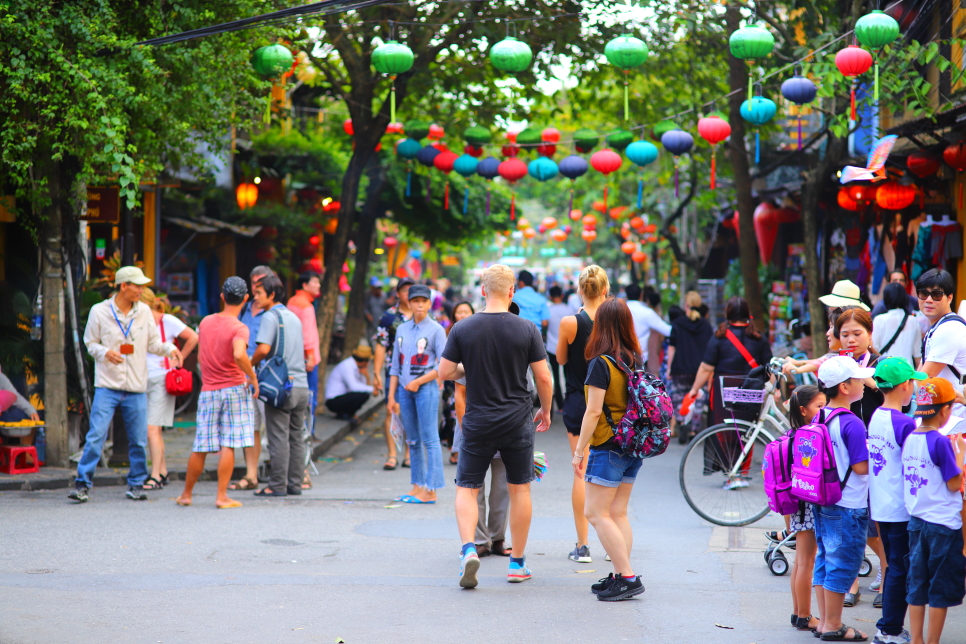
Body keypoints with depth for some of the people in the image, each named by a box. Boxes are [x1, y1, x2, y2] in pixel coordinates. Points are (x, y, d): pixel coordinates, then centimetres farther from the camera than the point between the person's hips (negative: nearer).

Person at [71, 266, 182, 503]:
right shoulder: (99, 311, -2)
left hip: (136, 388, 3)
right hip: (107, 385, -3)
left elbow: (153, 343, 10)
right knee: (96, 435, -9)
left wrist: (170, 349, -9)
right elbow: (90, 342, 5)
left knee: (138, 440, 5)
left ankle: (136, 484, 19)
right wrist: (105, 353, -15)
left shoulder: (144, 312, 6)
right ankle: (83, 483, -2)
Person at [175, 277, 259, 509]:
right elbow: (239, 354, -30)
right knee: (228, 445, -3)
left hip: (208, 392, 5)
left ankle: (186, 494, 20)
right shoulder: (239, 328, -11)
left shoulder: (205, 322, 7)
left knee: (200, 447, 12)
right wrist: (252, 377, -17)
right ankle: (222, 497, -5)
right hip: (234, 389, -5)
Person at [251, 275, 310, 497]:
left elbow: (264, 348, -20)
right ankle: (295, 484, 12)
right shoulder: (294, 317, 17)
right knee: (296, 437, 10)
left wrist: (250, 364, -3)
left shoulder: (270, 316, -7)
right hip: (300, 384, 7)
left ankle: (277, 485, -1)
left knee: (279, 437, -4)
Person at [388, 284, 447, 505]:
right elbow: (396, 365, 15)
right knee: (412, 440, 9)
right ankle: (417, 485, 15)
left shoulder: (435, 330, -2)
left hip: (426, 388, -6)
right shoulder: (402, 329, 13)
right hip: (404, 390, 6)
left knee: (429, 439, -7)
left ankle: (429, 490, -8)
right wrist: (392, 395, 10)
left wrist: (418, 381, -11)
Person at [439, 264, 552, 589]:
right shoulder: (527, 329, -6)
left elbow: (445, 373, -4)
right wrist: (545, 410, 12)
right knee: (519, 489, 13)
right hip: (518, 422, 0)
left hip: (478, 423, 0)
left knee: (467, 488, 8)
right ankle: (518, 564, 18)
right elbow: (543, 378, -4)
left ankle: (469, 549, -15)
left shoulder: (462, 329, -6)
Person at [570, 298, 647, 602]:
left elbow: (593, 410, -16)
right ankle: (619, 576, 12)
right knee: (618, 513, 12)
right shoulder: (635, 360, 6)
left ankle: (628, 577, -8)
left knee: (596, 513, -3)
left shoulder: (601, 363, -15)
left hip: (608, 447, -8)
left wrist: (579, 451, -10)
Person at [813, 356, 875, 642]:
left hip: (821, 501, 8)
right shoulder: (852, 424, -19)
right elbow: (861, 467, -18)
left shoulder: (818, 419, 5)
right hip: (847, 506, -8)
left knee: (825, 559, 14)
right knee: (842, 563, 1)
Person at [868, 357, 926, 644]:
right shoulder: (905, 424, -19)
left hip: (879, 506, 8)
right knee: (901, 570, 0)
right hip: (901, 509, -8)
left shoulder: (876, 417, 7)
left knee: (893, 566, 16)